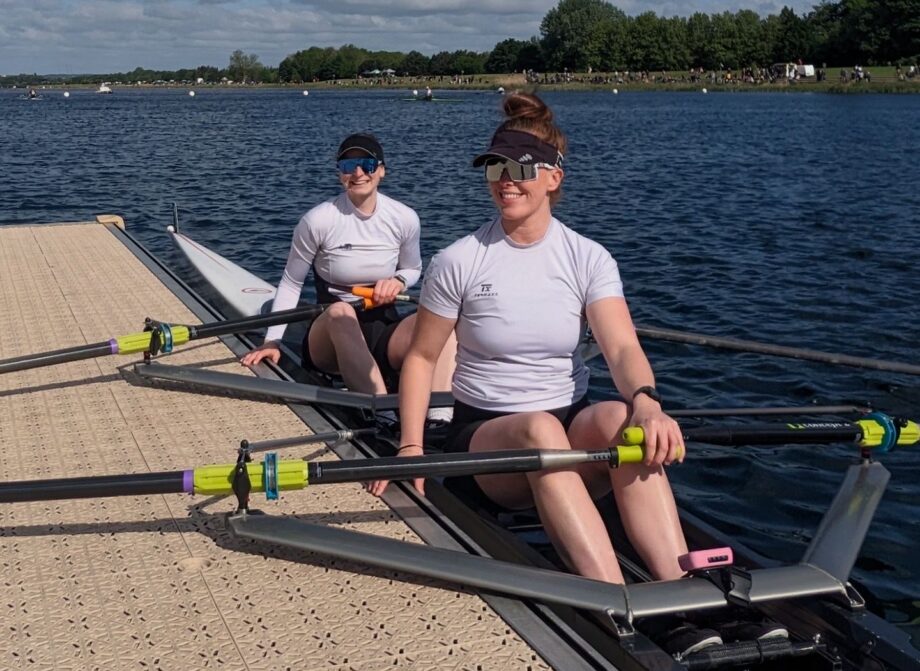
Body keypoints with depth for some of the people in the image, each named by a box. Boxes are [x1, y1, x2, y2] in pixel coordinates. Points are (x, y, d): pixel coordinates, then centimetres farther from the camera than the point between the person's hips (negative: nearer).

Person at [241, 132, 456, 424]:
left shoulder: (404, 218, -1)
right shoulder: (319, 220, -9)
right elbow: (291, 283, 1)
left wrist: (398, 281, -7)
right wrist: (272, 341, -7)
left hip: (384, 328, 3)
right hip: (332, 334, -2)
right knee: (340, 310, -39)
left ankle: (439, 421, -45)